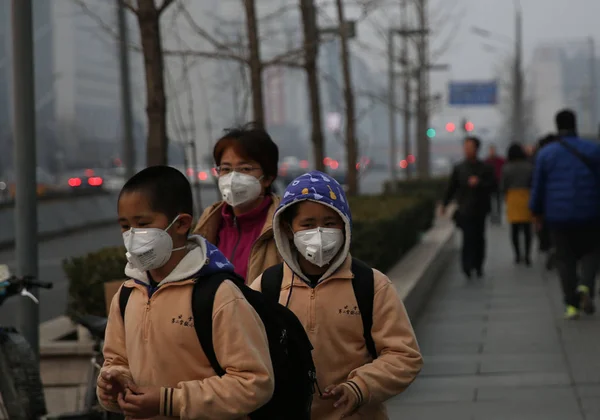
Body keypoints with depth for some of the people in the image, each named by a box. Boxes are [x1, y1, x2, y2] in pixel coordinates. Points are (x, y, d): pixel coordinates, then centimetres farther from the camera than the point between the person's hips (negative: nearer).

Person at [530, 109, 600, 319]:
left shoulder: (546, 153, -2)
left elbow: (538, 186, 1)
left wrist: (536, 212, 14)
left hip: (558, 215, 1)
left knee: (565, 259, 10)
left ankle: (572, 305, 5)